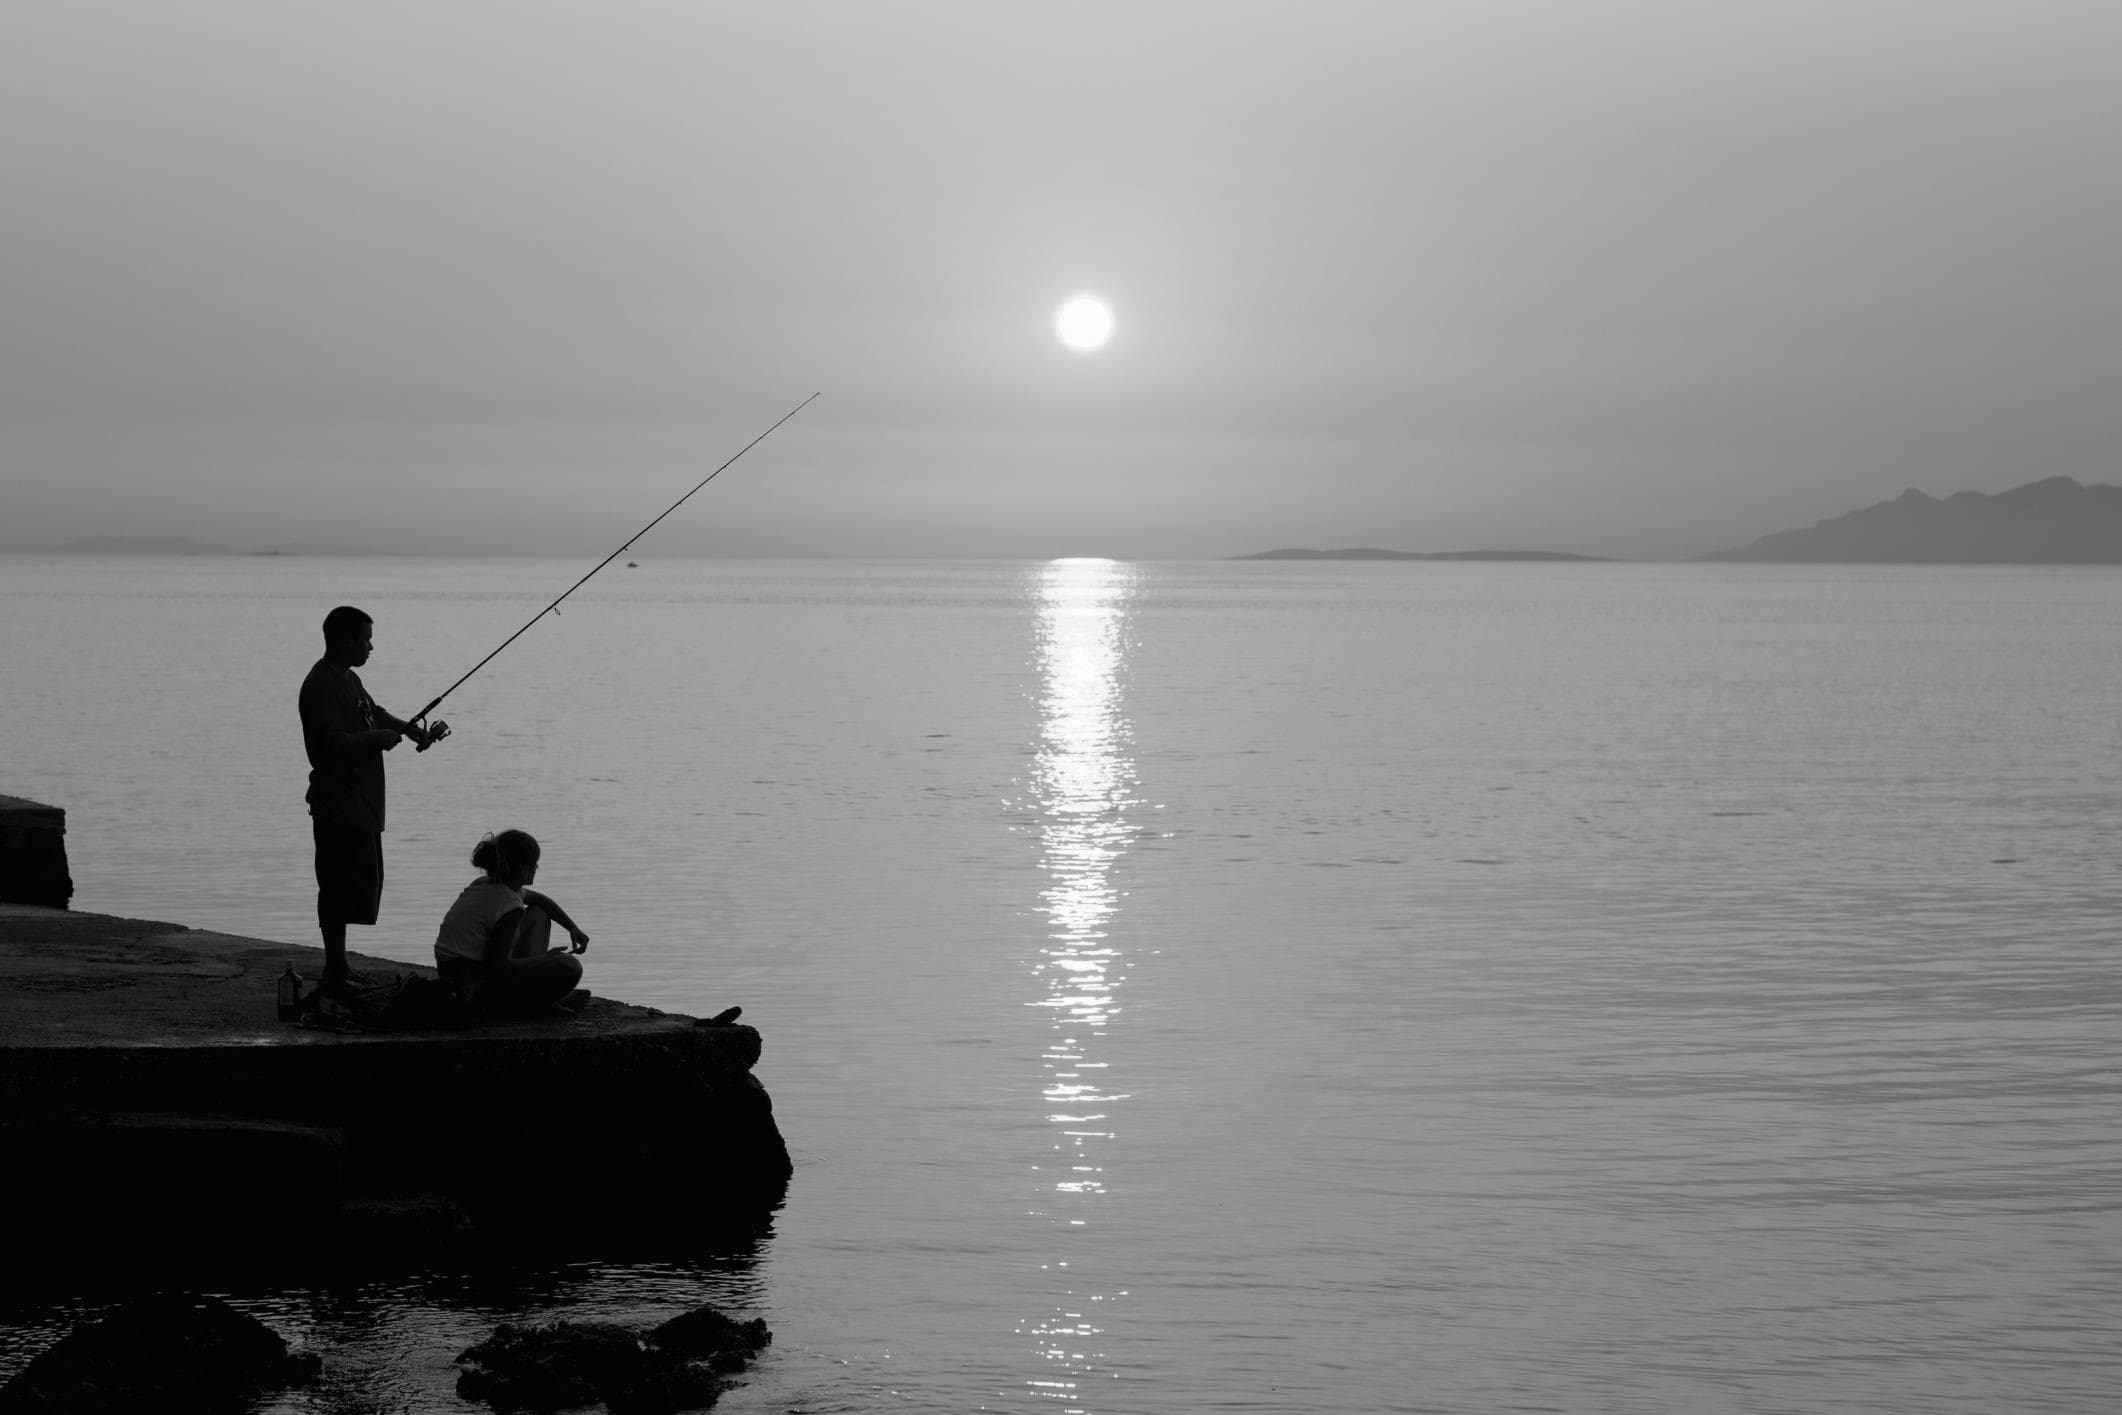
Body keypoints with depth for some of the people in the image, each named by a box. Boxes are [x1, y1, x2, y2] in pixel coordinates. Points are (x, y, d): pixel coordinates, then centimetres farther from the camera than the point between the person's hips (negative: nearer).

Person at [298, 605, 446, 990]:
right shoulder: (321, 686, -16)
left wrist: (410, 729, 18)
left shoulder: (348, 680, 16)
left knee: (361, 884, 13)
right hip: (340, 809, -11)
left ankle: (339, 967, 19)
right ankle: (335, 971, -5)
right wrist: (378, 738, -14)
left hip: (360, 806, 11)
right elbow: (332, 745, -25)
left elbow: (373, 713, 33)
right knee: (342, 888, -8)